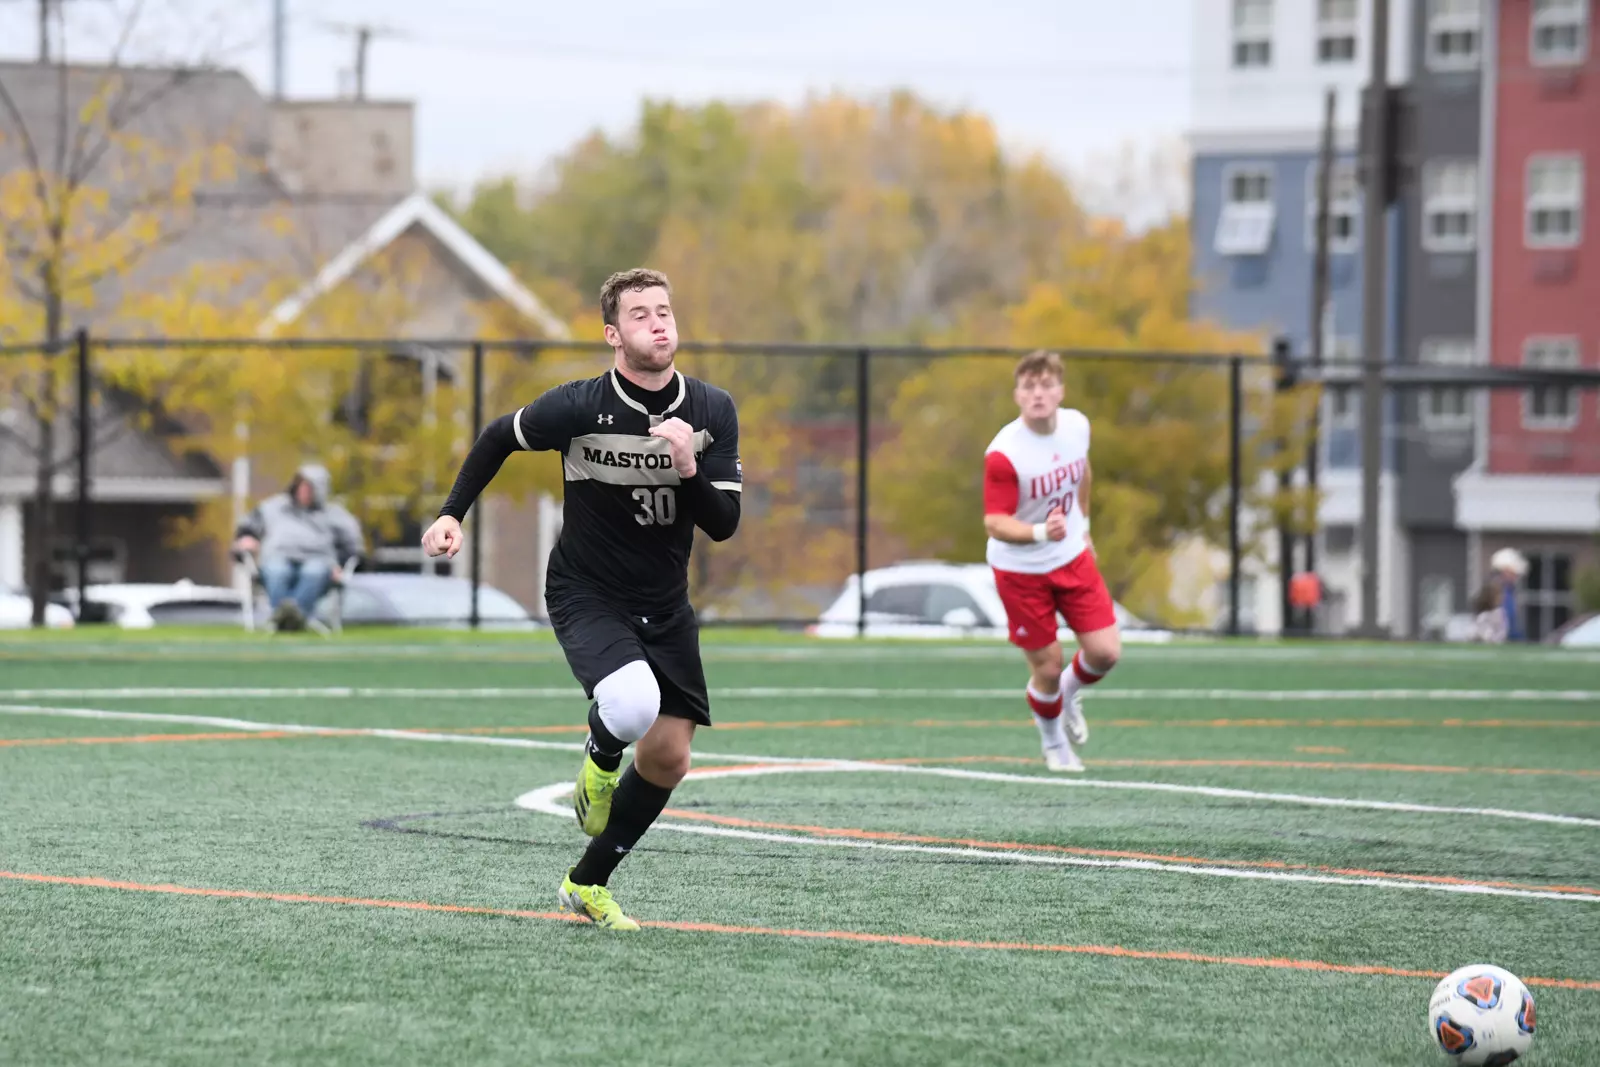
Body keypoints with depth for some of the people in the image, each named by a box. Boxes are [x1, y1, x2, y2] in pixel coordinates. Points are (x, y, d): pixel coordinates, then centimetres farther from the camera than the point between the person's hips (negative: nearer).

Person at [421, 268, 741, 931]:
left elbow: (723, 524, -9)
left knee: (668, 757, 1)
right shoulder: (579, 408, -16)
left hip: (664, 606, 5)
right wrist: (452, 514, -5)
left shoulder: (713, 412, -6)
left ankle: (588, 885, 22)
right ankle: (600, 759, 6)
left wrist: (688, 469, -27)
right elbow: (499, 437, 3)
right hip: (586, 596, -5)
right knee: (632, 706, -33)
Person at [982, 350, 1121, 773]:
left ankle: (1070, 692, 32)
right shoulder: (1002, 453, -27)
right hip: (1020, 571, -5)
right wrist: (1041, 532, -48)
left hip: (1072, 557, 5)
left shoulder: (1077, 426, -9)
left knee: (1106, 652, -4)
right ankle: (1054, 745, 31)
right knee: (1047, 670, 1)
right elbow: (994, 523, -30)